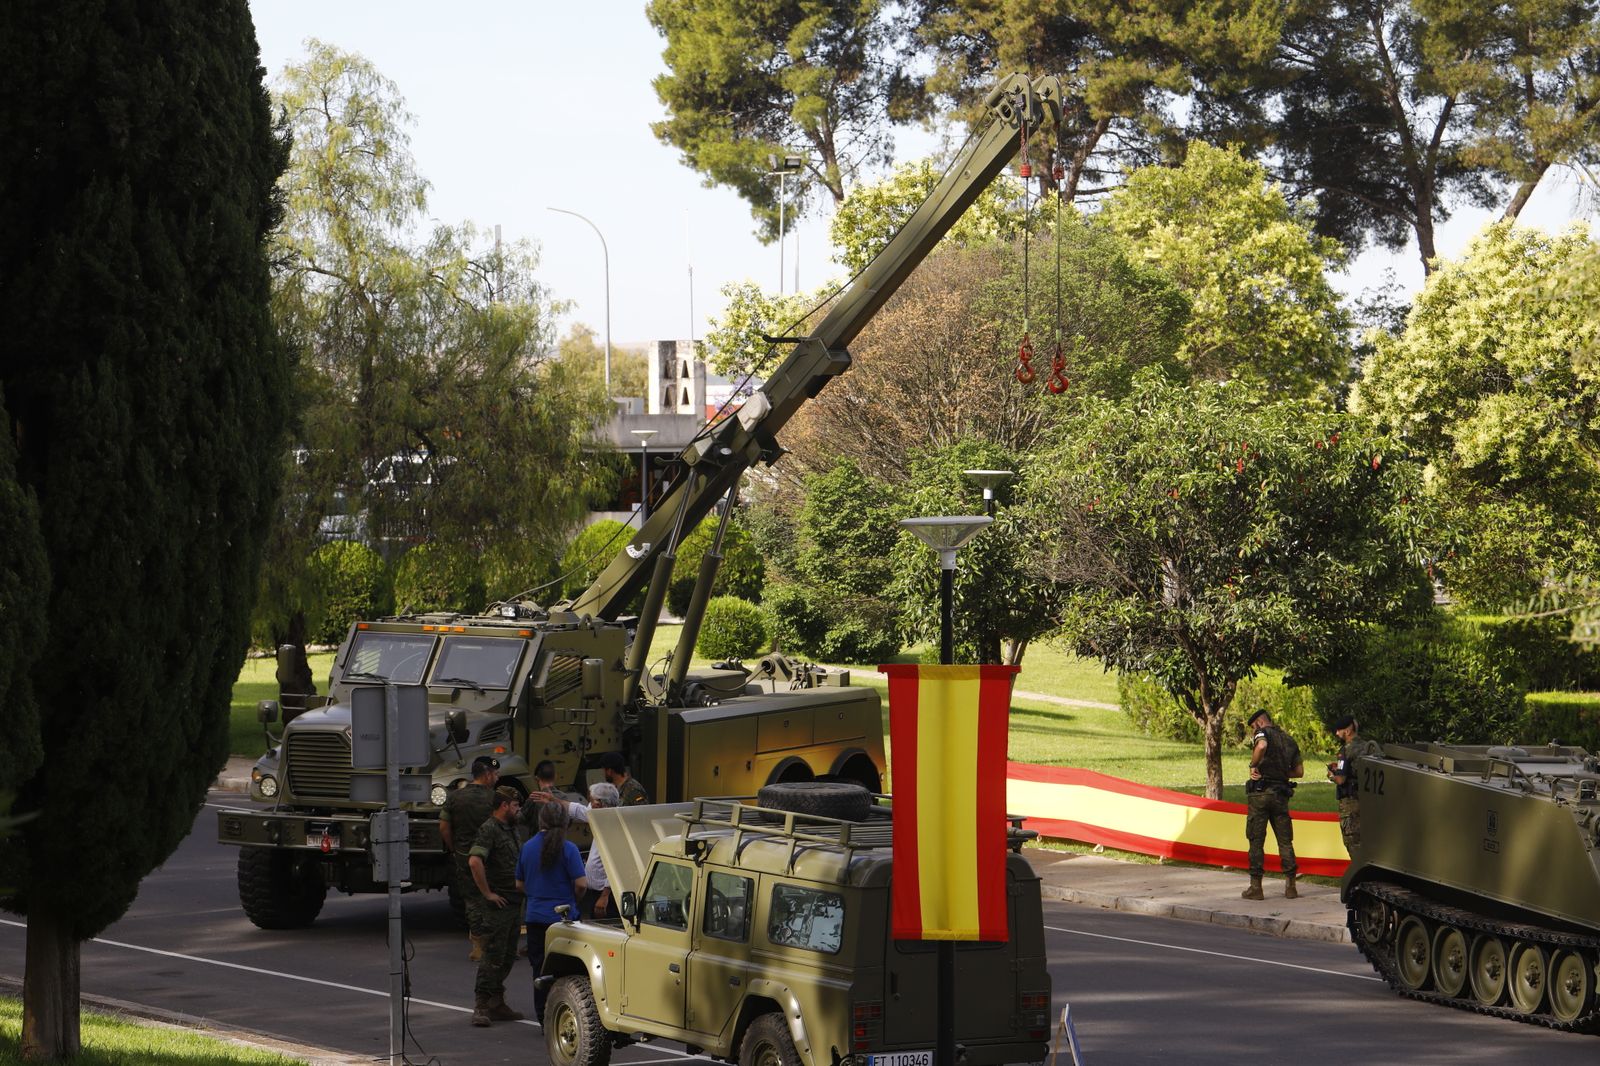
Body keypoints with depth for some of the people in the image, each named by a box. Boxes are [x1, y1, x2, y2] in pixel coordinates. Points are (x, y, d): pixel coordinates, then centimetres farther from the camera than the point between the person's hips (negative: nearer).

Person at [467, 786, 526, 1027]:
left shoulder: (510, 830, 17)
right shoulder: (489, 829, -13)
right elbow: (475, 861, -28)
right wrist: (488, 893, -22)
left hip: (514, 903, 9)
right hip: (498, 905, -9)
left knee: (507, 957, 12)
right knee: (493, 955, -9)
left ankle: (497, 1003, 18)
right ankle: (481, 1005, -6)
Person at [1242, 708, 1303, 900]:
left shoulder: (1263, 733, -1)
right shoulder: (1289, 740, 17)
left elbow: (1261, 746, -27)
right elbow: (1299, 771, 16)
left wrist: (1253, 765, -13)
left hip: (1260, 791, -5)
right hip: (1281, 795, 5)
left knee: (1256, 840, 0)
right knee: (1285, 840, 9)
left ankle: (1255, 887, 0)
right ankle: (1290, 886, 5)